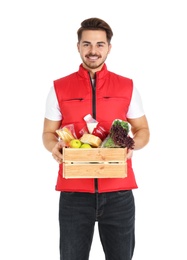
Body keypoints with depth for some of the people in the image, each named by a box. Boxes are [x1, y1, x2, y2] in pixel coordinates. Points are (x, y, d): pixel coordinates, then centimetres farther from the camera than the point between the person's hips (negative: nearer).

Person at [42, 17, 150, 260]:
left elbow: (143, 130, 11)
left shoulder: (127, 86, 7)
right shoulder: (59, 88, 5)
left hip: (118, 192, 1)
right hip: (74, 192, 0)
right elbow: (48, 133, 10)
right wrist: (54, 145, -13)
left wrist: (132, 144, -12)